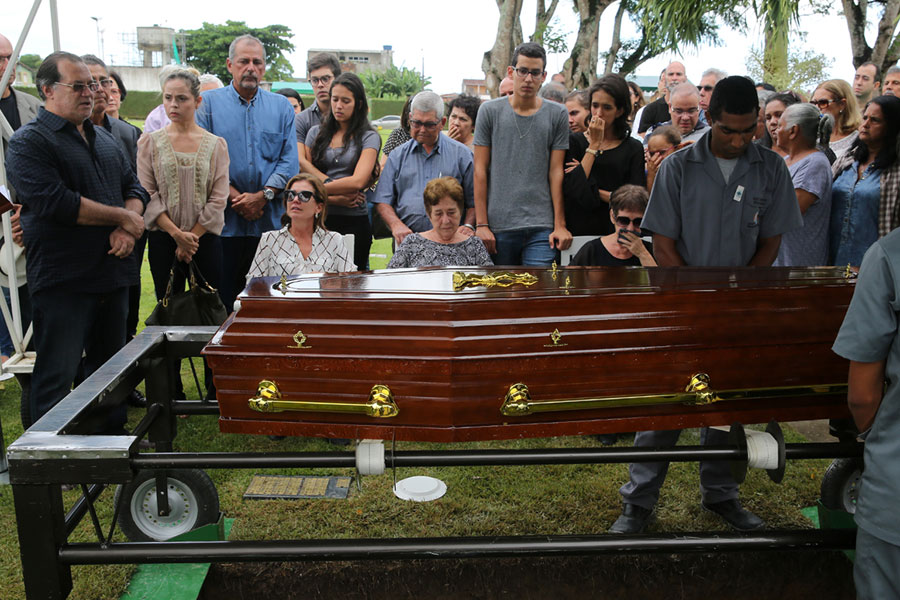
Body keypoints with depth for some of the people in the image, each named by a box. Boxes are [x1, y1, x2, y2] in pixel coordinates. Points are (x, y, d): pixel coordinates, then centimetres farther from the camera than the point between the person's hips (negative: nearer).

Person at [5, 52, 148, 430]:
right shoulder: (29, 142, -7)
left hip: (113, 273, 7)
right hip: (63, 281, -7)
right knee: (56, 378, -2)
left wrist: (128, 229, -5)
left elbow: (134, 188, 16)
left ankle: (113, 434, 30)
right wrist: (121, 216, -12)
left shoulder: (104, 140, 17)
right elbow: (55, 203, -20)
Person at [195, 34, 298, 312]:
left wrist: (263, 196, -9)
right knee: (222, 297, 1)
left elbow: (289, 160, 4)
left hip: (270, 220, 1)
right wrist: (234, 197, -11)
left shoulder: (281, 106, 12)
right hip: (225, 218, -1)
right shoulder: (209, 102, 8)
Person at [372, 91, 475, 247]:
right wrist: (396, 225, -5)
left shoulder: (461, 153, 12)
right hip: (407, 238, 2)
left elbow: (474, 200, 13)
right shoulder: (398, 155, 16)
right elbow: (382, 200, 12)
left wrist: (468, 226, -3)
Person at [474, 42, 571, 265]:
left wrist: (560, 225, 0)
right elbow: (480, 170, 3)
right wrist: (481, 224, -2)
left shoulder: (557, 114, 6)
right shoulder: (490, 111, 5)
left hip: (541, 228, 0)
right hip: (499, 225, 0)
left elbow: (556, 172, 5)